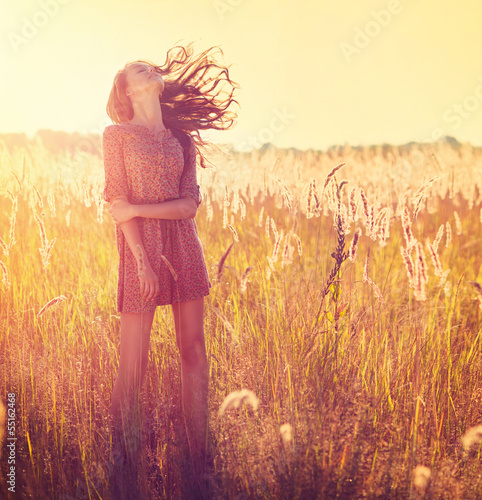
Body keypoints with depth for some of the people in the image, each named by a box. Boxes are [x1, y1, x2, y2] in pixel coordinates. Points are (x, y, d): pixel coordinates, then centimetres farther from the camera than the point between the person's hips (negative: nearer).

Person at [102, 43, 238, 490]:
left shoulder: (182, 139, 14)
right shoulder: (117, 133, 4)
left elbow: (190, 204, 3)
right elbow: (117, 203, -5)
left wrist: (138, 209, -12)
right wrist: (143, 261, -14)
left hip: (184, 247, 4)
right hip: (140, 247, -4)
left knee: (194, 352, 4)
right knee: (133, 365, -4)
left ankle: (200, 463, 13)